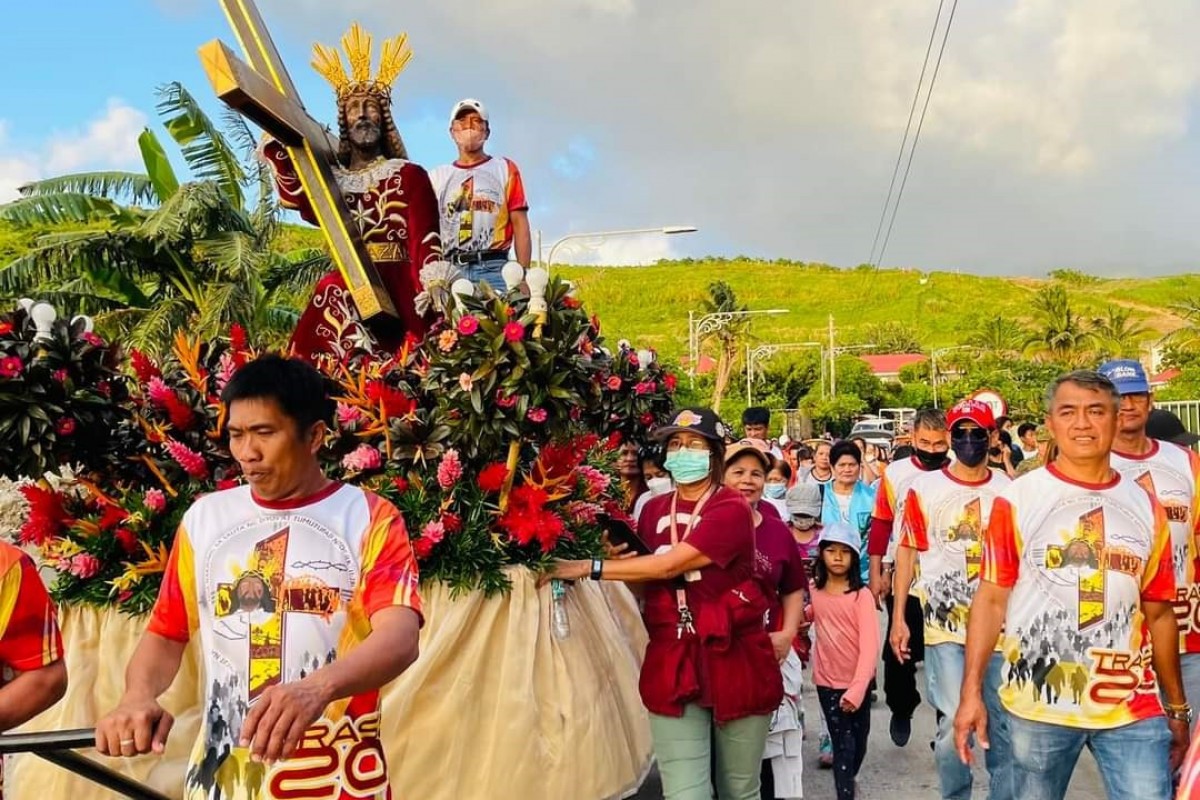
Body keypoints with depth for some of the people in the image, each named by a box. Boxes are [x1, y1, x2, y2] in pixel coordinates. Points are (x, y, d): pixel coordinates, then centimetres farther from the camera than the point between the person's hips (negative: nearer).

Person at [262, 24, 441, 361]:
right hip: (343, 293, 3)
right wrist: (277, 144, -14)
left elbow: (426, 244, -4)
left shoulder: (409, 175, 9)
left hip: (398, 293, -2)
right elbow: (295, 197, -5)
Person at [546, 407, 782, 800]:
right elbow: (644, 581, 15)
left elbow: (670, 566, -22)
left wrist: (589, 568, -21)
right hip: (672, 661, 4)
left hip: (735, 659, -3)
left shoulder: (732, 510, -12)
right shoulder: (654, 510, 7)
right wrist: (618, 558, -7)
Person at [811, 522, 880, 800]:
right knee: (842, 742, 0)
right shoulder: (814, 590, -2)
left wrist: (858, 687, -28)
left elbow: (870, 644, -21)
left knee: (858, 739, 18)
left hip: (857, 681, -1)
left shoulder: (861, 595, -16)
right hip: (827, 680, 1)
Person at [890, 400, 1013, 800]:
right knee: (953, 725, -2)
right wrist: (898, 617, -1)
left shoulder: (1009, 491, 5)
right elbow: (907, 552, 2)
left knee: (1005, 723, 8)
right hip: (944, 624, -2)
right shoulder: (924, 488, -1)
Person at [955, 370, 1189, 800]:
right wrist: (972, 692, -10)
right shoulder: (1017, 499, -3)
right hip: (1037, 702, -2)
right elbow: (991, 598, -4)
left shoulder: (1145, 507, 6)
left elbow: (1158, 614, 11)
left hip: (1133, 706, 2)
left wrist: (1177, 707, 13)